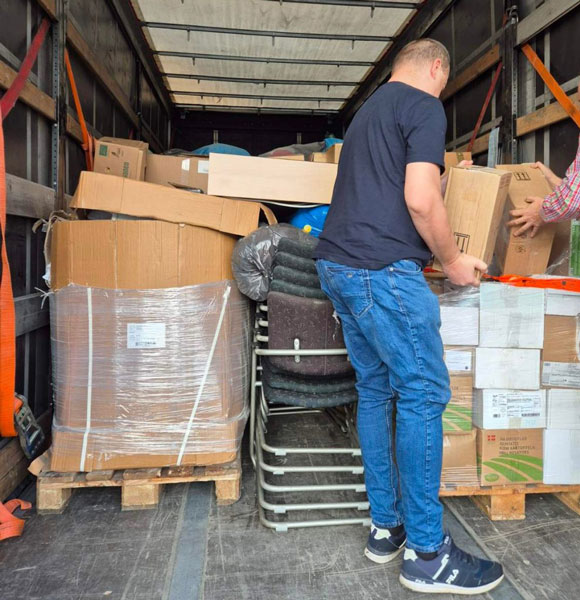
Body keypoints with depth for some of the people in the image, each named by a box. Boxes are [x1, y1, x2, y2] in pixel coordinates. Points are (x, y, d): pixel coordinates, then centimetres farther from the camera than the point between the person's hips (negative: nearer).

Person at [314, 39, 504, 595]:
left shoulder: (369, 109, 26)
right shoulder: (424, 107, -2)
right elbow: (420, 199, -15)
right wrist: (452, 261, -1)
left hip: (336, 263, 9)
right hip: (384, 268, -9)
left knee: (375, 392, 12)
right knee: (423, 395, -4)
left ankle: (385, 528, 21)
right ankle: (426, 554, 5)